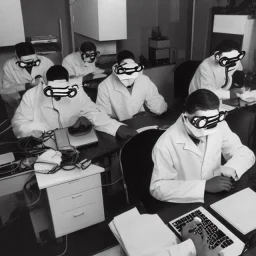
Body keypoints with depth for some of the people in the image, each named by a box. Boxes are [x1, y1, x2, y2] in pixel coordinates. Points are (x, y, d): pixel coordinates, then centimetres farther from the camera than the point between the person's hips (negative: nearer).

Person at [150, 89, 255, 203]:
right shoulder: (166, 144, -22)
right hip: (184, 208, -4)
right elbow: (158, 188, -20)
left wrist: (230, 168, -19)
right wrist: (205, 185, -25)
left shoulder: (219, 126, -9)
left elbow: (246, 154, 2)